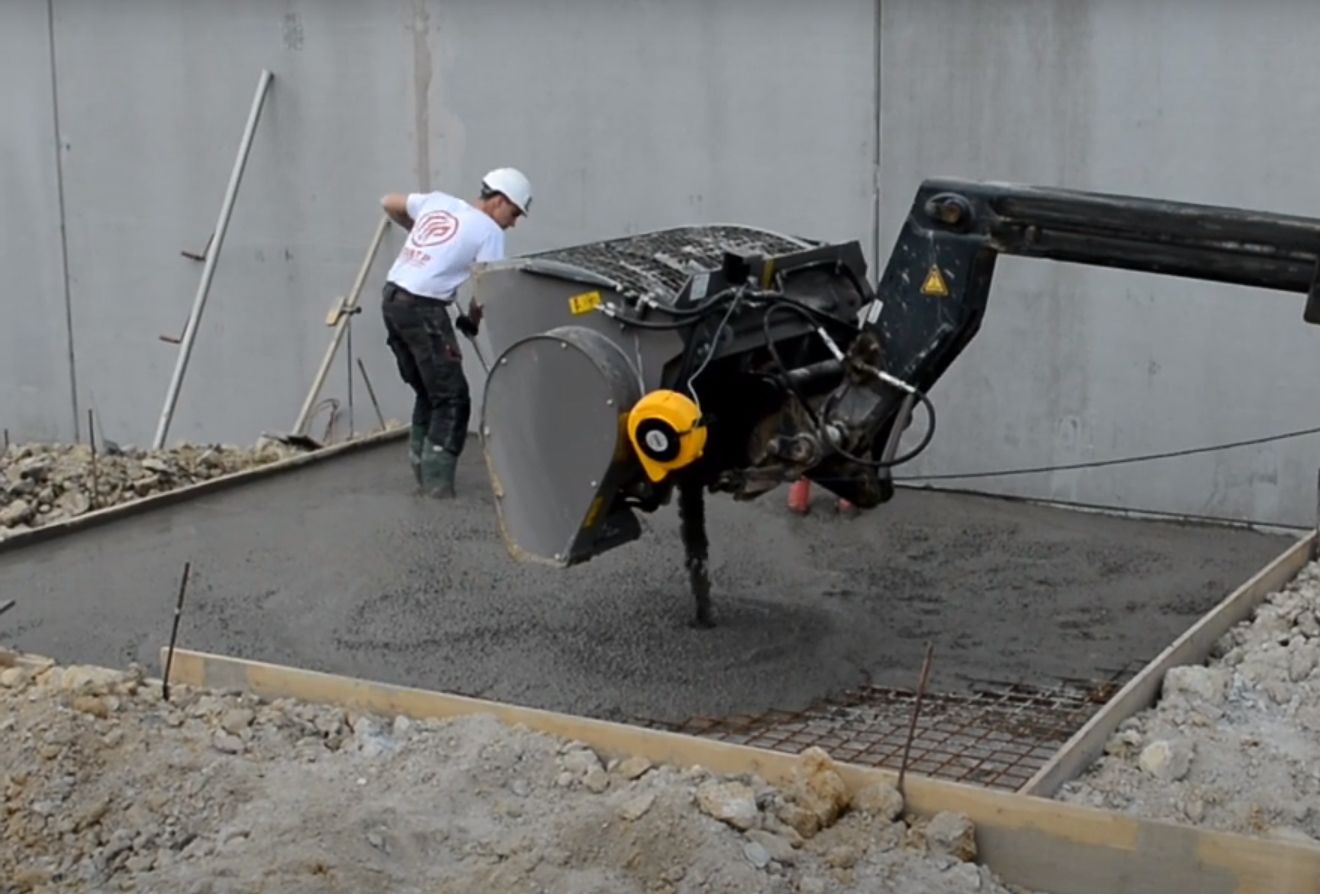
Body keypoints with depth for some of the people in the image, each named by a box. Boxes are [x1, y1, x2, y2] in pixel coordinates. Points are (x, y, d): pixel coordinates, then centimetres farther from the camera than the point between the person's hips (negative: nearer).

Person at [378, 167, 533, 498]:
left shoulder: (437, 201, 16)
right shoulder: (489, 230, -3)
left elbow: (389, 202, 28)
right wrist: (472, 321, 12)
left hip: (392, 297, 8)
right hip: (422, 307, -8)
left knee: (427, 391, 21)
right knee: (452, 397, -1)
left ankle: (420, 468, 24)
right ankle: (437, 480, -4)